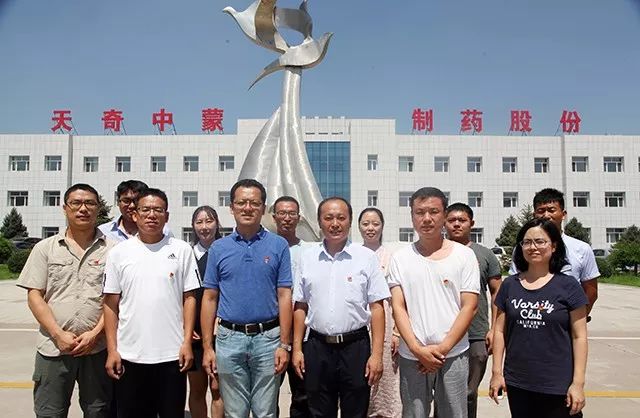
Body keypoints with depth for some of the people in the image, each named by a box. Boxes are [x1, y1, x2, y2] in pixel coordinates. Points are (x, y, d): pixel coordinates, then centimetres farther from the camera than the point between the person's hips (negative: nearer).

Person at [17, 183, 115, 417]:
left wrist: (95, 333, -10)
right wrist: (59, 334, -8)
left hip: (98, 348, 0)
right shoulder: (45, 248, 6)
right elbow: (34, 295, 2)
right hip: (53, 347, 1)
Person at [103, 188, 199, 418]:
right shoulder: (119, 252, 2)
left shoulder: (182, 250, 0)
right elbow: (110, 304, 4)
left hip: (172, 355, 0)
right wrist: (112, 350, -1)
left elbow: (189, 298, 1)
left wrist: (187, 342, -5)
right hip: (129, 356, 1)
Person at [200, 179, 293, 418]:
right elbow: (209, 299, 5)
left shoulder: (279, 245, 0)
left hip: (268, 337, -1)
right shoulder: (219, 248, 4)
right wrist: (207, 347, 1)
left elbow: (284, 296, -2)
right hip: (230, 338, 1)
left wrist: (284, 344, -7)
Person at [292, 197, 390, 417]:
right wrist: (297, 349, 5)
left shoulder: (367, 257, -3)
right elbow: (301, 307, 8)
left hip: (356, 347, -2)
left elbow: (377, 308, -4)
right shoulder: (307, 257, 4)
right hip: (317, 347, 2)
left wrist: (377, 354, -8)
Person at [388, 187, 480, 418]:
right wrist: (418, 349, -11)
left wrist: (443, 348, -10)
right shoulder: (400, 258, 3)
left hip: (454, 355, -1)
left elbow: (469, 306, -3)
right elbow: (398, 308, 0)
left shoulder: (464, 255, 1)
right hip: (412, 357, 1)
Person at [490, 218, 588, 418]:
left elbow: (579, 336, -3)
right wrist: (497, 372, 5)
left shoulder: (568, 286, -4)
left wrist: (578, 382, -6)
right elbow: (500, 331, 7)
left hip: (557, 386, -2)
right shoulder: (509, 285, 3)